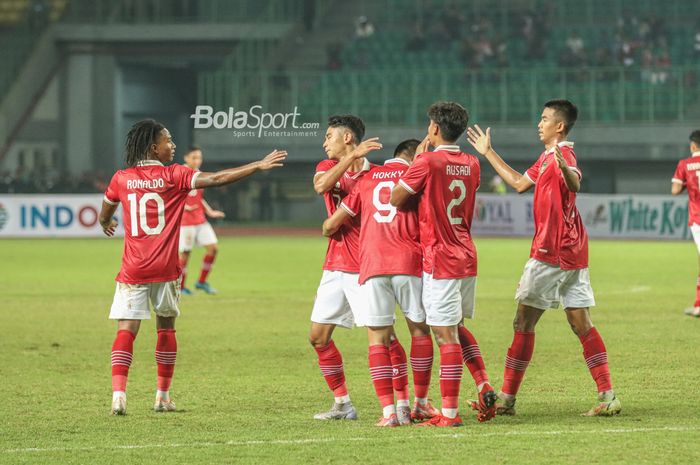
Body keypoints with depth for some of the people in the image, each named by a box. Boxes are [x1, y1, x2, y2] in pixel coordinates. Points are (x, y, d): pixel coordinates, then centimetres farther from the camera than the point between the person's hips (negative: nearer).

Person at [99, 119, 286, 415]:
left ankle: (118, 394, -22)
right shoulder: (173, 176, -4)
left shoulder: (121, 179, 3)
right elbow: (216, 179, -12)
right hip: (165, 270, 0)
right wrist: (258, 166, -10)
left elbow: (104, 216, 20)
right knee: (166, 327, 16)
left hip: (132, 271, 0)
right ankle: (163, 396, 21)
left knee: (126, 331, -5)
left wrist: (106, 224, 45)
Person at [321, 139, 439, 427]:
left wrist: (327, 229, 39)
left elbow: (331, 225, 17)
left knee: (378, 338, 3)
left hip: (372, 267, 1)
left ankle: (390, 410, -6)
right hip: (409, 263, -1)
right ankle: (420, 403, 20)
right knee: (420, 330, 14)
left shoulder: (366, 179, 16)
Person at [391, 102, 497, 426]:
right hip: (467, 257, 7)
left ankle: (449, 413, -6)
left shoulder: (428, 163, -14)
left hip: (440, 260, -7)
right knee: (456, 328, 21)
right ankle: (485, 388, 9)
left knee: (445, 335, -6)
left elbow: (396, 199, -6)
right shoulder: (471, 165, 8)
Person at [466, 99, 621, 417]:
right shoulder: (548, 157, 18)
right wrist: (488, 153, 35)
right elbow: (520, 183, 32)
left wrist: (565, 167, -57)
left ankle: (506, 399, 4)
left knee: (524, 321, -1)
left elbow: (575, 184, -35)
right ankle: (608, 396, -1)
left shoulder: (562, 154, -13)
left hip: (551, 253, -9)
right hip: (573, 252, 9)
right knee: (581, 323, 6)